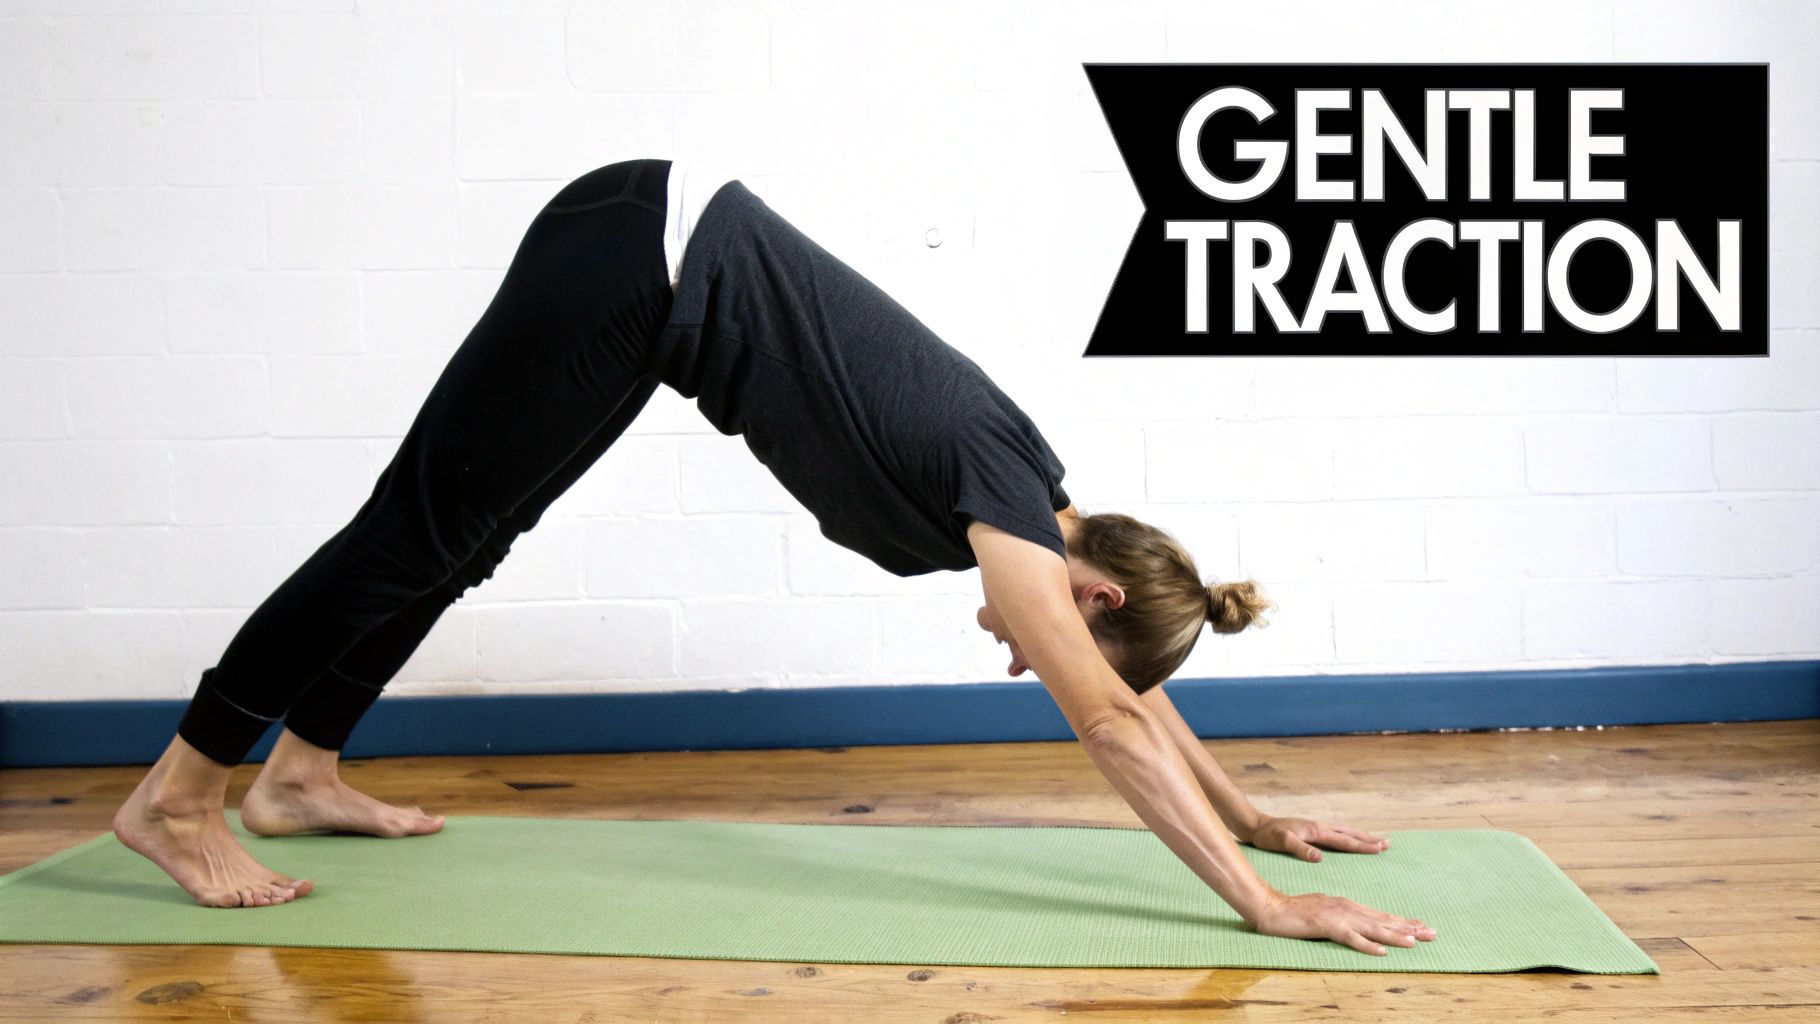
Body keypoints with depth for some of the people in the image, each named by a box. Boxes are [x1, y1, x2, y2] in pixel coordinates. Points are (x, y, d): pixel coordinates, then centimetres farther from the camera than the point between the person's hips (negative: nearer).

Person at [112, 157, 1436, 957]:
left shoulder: (1043, 506, 5)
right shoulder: (1010, 510, -16)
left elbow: (1131, 686, 15)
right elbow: (1111, 721, -22)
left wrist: (1253, 819, 18)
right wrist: (1268, 906, -22)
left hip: (659, 254, 8)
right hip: (642, 262, -8)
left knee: (462, 532, 16)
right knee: (420, 528, -2)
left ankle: (302, 775, 31)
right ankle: (178, 795, 11)